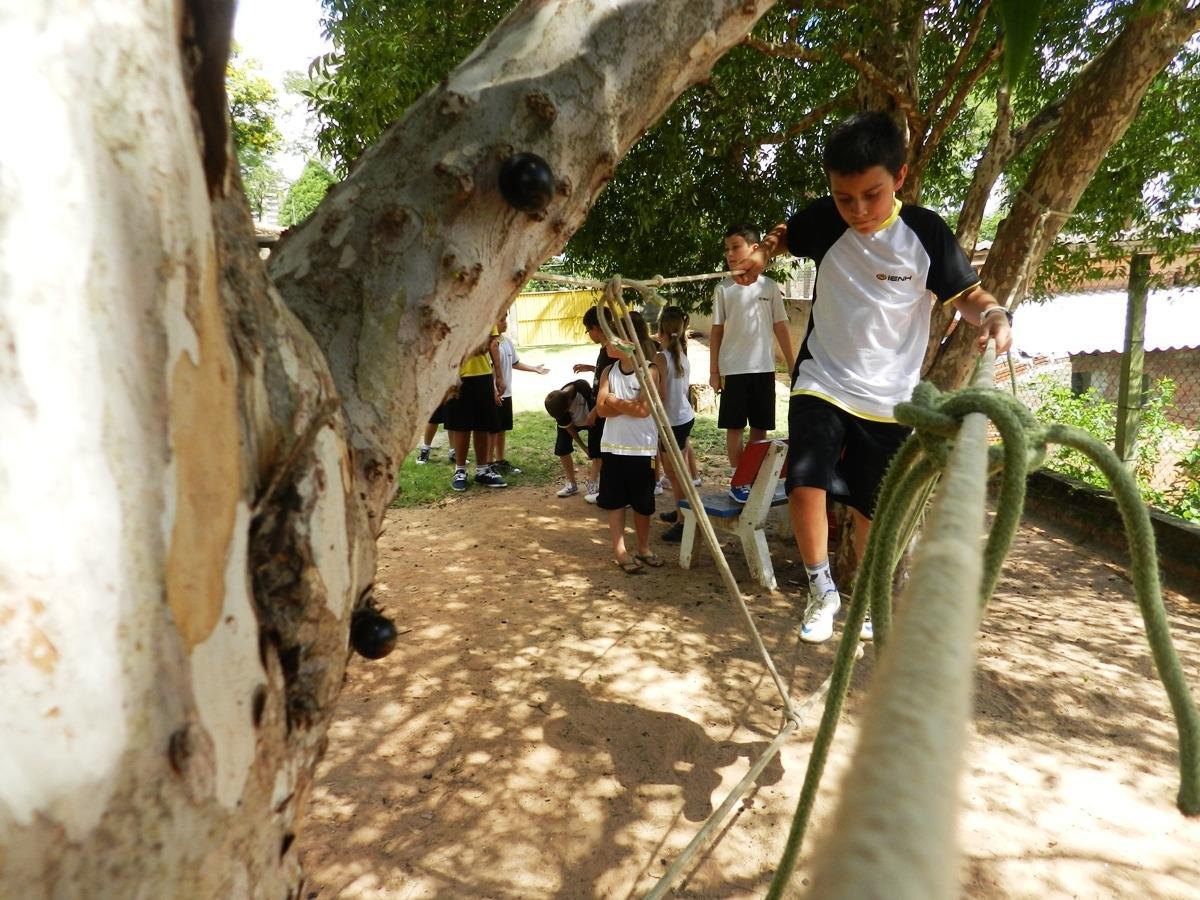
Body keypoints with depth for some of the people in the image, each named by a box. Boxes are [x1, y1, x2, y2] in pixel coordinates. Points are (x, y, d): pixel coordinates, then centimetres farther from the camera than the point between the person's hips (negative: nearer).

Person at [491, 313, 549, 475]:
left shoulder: (507, 340, 9)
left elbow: (514, 363, 19)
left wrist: (535, 369, 15)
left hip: (506, 393, 8)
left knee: (502, 429, 15)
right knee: (492, 430, 1)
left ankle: (500, 461, 26)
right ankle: (490, 463, 12)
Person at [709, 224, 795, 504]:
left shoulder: (769, 286, 3)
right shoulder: (723, 288, 0)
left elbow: (780, 327, 5)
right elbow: (717, 331, 2)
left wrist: (793, 365, 3)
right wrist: (714, 370, -2)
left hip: (763, 367, 2)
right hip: (733, 368, -1)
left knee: (760, 426, 7)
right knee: (735, 426, 2)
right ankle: (738, 481, 12)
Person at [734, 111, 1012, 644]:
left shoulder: (926, 232, -11)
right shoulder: (823, 220, -7)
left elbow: (967, 294, -3)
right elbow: (782, 236, 13)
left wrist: (993, 315, -26)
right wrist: (760, 256, -9)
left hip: (889, 397, 0)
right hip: (822, 382, 0)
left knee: (870, 506, 12)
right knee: (805, 485, -19)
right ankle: (822, 591, 5)